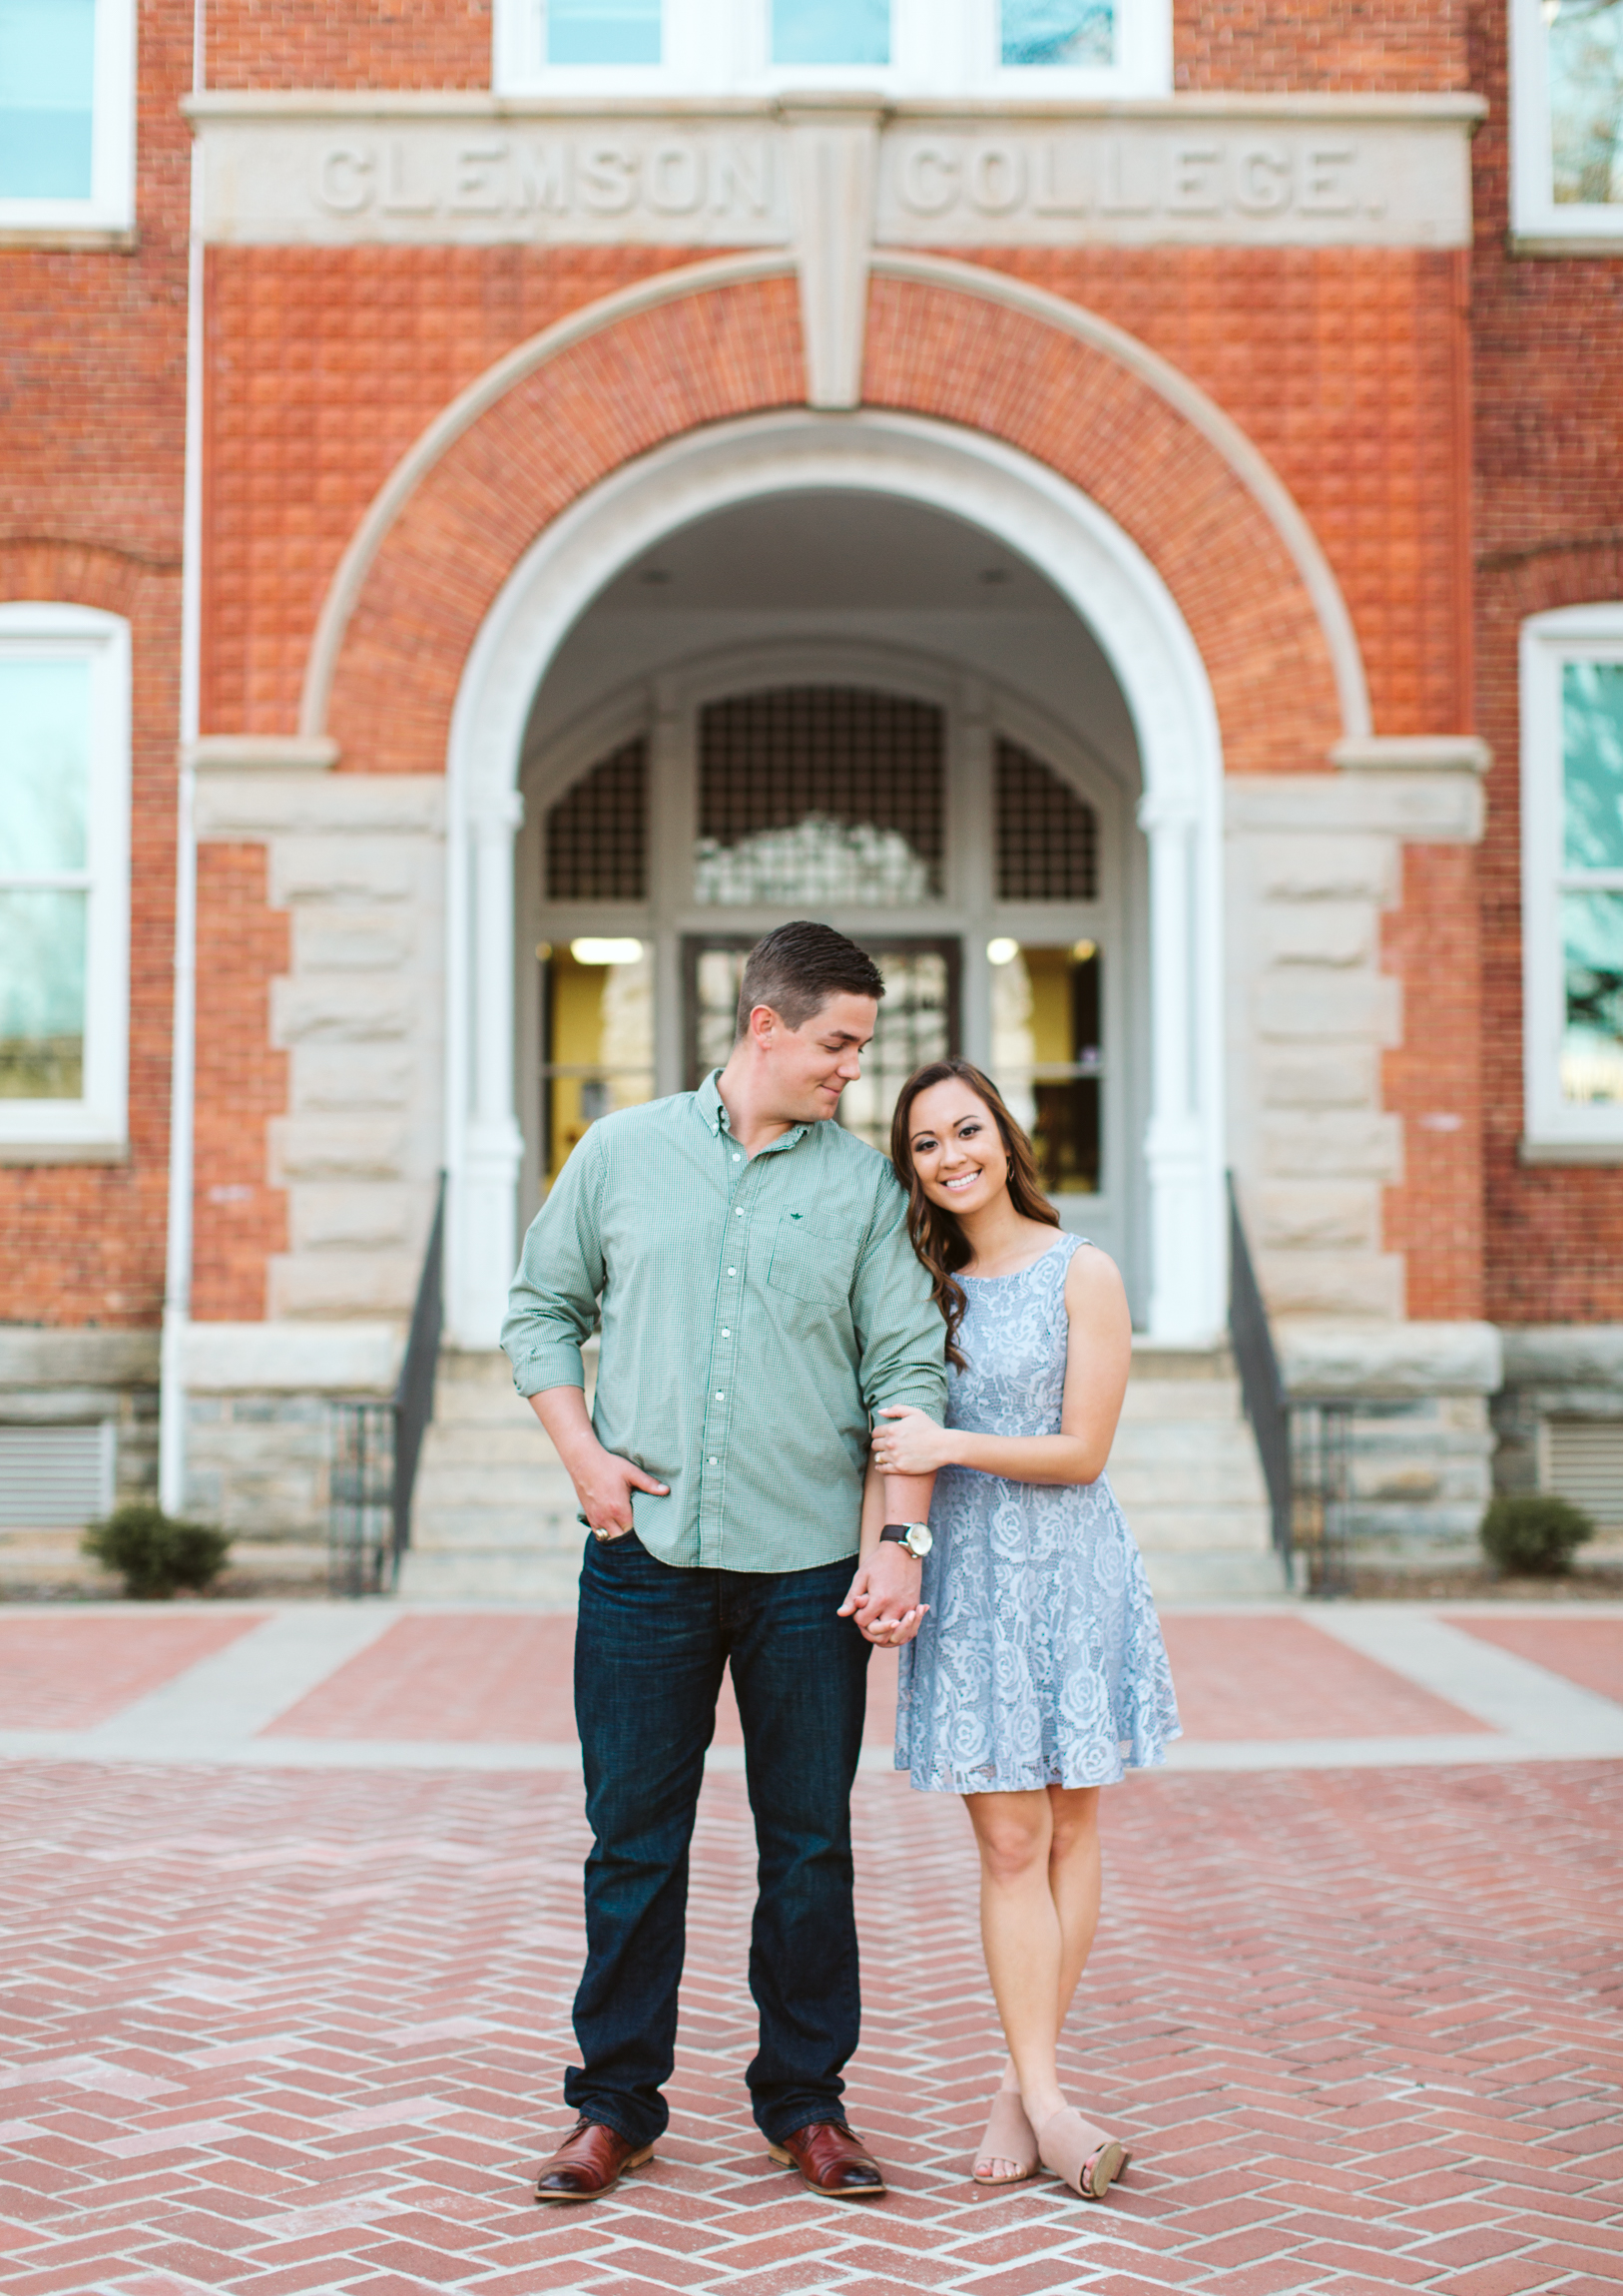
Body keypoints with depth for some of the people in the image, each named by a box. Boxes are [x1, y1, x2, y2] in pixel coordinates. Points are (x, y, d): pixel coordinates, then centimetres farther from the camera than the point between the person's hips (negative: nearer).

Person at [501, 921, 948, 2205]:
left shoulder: (863, 1185, 5)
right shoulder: (623, 1153, 6)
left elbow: (909, 1370, 2)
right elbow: (542, 1306, 13)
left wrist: (903, 1539, -7)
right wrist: (582, 1452, -1)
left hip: (808, 1568, 0)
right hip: (644, 1557, 0)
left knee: (810, 1847, 7)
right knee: (633, 1841, 6)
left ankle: (805, 2102, 21)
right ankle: (616, 2102, 19)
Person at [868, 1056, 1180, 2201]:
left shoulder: (1082, 1274, -4)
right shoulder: (923, 1283, 8)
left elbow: (1083, 1451, -8)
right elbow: (898, 1445, 14)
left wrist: (951, 1444, -16)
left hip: (1069, 1568, -2)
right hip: (965, 1578, 2)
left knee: (1071, 1825, 4)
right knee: (1010, 1839, -3)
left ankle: (1024, 2084, 14)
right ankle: (1043, 2096, -2)